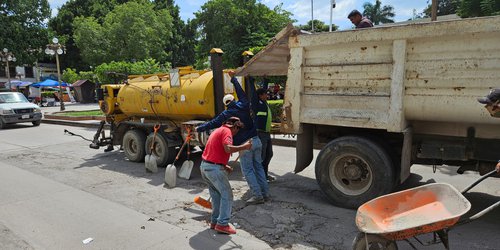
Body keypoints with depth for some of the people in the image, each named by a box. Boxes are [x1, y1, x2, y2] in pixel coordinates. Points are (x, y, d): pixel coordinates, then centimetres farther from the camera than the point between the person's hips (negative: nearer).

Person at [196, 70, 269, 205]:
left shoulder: (227, 113, -6)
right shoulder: (243, 105, 6)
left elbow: (214, 123, -1)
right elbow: (241, 91, 21)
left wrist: (199, 128, 12)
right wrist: (233, 78, 34)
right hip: (256, 140, 6)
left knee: (248, 170, 3)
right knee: (258, 167, 14)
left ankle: (258, 196, 4)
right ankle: (265, 193, 17)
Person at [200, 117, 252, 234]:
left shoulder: (219, 130, 21)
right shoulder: (226, 131, -9)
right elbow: (228, 149, -27)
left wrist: (224, 166, 18)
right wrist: (244, 146, -14)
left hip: (204, 166, 10)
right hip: (214, 168, -10)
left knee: (217, 195, 19)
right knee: (227, 195, 0)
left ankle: (214, 221, 27)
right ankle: (222, 224, 2)